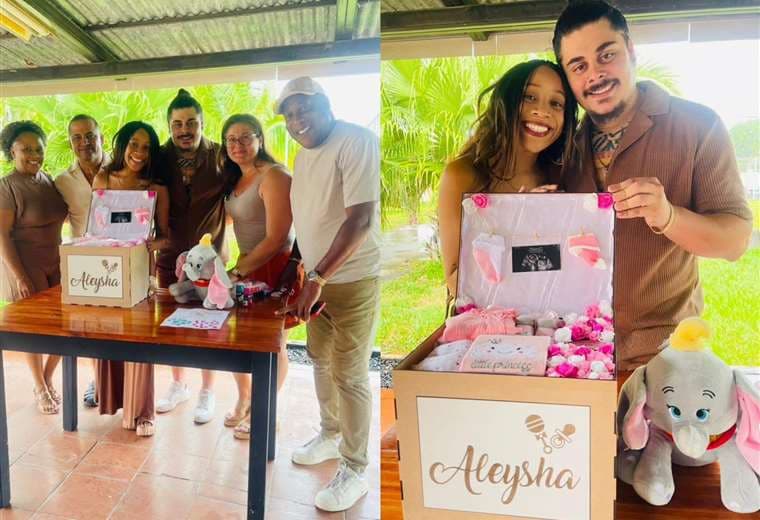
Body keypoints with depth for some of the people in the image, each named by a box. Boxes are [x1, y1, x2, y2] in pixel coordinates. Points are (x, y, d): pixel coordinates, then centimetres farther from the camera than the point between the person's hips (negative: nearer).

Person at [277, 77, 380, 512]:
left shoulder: (357, 142, -18)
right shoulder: (304, 155, 9)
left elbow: (361, 220, -25)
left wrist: (318, 277, -26)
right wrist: (306, 277, 13)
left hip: (353, 280, -8)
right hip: (316, 278, 8)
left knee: (350, 376, -1)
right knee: (322, 362, 20)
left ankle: (355, 471, 16)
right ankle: (330, 435, 42)